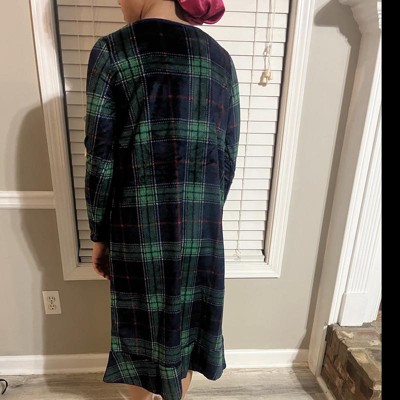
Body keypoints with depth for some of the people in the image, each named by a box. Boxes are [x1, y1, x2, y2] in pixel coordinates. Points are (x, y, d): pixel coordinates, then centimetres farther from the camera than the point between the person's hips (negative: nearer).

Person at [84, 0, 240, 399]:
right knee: (185, 321, 24)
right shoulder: (220, 57, 4)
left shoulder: (111, 51, -7)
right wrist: (205, 215, 15)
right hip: (200, 225, 4)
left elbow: (101, 162, -9)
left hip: (137, 224, -3)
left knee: (137, 325, 22)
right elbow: (227, 159, 3)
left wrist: (98, 235, 3)